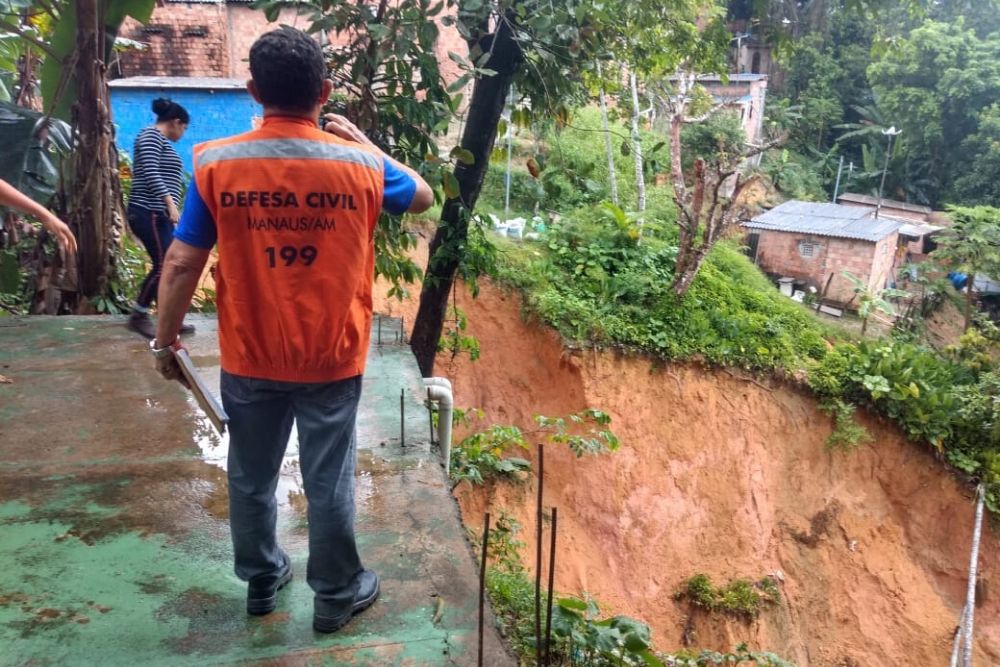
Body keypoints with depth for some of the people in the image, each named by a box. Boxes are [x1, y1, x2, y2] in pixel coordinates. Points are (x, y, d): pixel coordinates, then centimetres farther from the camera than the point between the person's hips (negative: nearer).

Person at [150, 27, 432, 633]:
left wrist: (165, 338, 7)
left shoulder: (216, 164, -10)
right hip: (332, 360, -1)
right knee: (330, 482, 13)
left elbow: (183, 262, -6)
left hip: (249, 359, 1)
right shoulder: (360, 164, -10)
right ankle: (337, 595, 29)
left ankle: (261, 580, 39)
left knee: (252, 478, 20)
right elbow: (423, 197, 10)